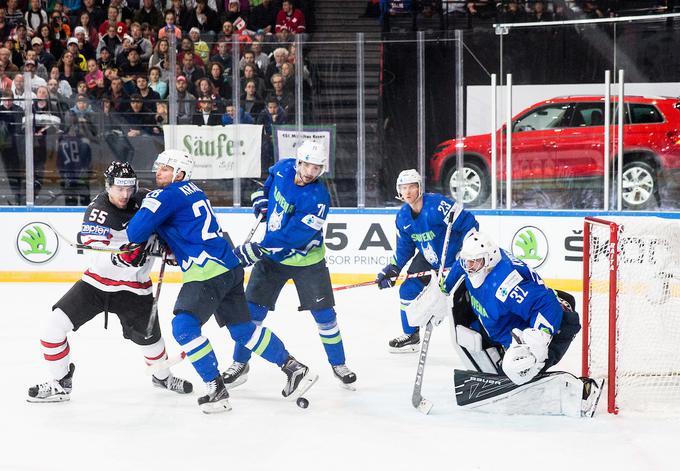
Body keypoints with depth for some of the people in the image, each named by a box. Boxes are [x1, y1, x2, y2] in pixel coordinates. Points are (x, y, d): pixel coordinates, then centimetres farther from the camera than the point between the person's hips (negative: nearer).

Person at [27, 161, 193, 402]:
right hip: (97, 281, -2)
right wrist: (120, 257, -49)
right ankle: (60, 383, 4)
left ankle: (162, 376, 43)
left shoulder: (144, 200, -9)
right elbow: (97, 256, -31)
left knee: (149, 337, 10)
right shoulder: (97, 212, -20)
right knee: (53, 325, -13)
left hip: (134, 287, 2)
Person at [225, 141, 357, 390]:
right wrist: (261, 194, 3)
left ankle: (338, 365, 20)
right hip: (271, 254, 4)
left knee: (324, 314, 1)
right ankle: (240, 364, 14)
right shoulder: (284, 168, -9)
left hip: (306, 260, -4)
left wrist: (257, 251, -33)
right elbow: (271, 177, 20)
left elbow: (293, 237, -32)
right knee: (252, 309, 0)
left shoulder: (317, 198, -27)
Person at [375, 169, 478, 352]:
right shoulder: (402, 217, -1)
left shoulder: (437, 205, -26)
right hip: (428, 259, 8)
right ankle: (410, 336, 25)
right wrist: (392, 269, 1)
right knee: (408, 290, 7)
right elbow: (404, 248, 10)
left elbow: (468, 223, -25)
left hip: (455, 260, -7)